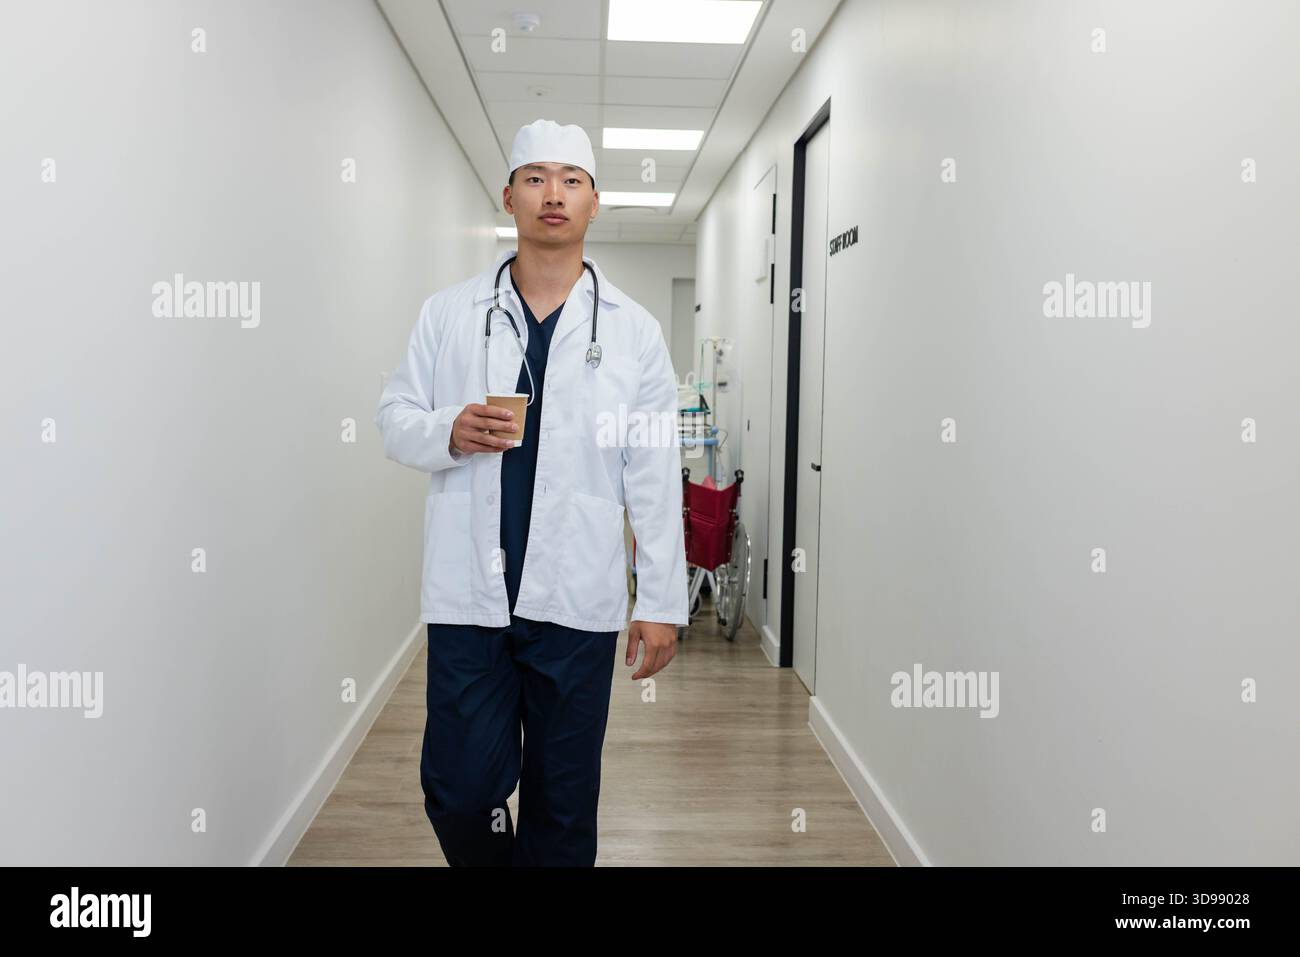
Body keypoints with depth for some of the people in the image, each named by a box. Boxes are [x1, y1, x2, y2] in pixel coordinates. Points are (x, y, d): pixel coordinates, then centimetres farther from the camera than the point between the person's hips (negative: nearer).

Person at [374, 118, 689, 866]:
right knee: (460, 790, 8)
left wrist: (662, 602, -2)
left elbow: (654, 480, 1)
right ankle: (492, 857, 38)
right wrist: (448, 432, -14)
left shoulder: (634, 330, 3)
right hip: (468, 594, 1)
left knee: (564, 803, 11)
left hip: (577, 602, 0)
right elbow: (395, 420, 8)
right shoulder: (448, 313, 5)